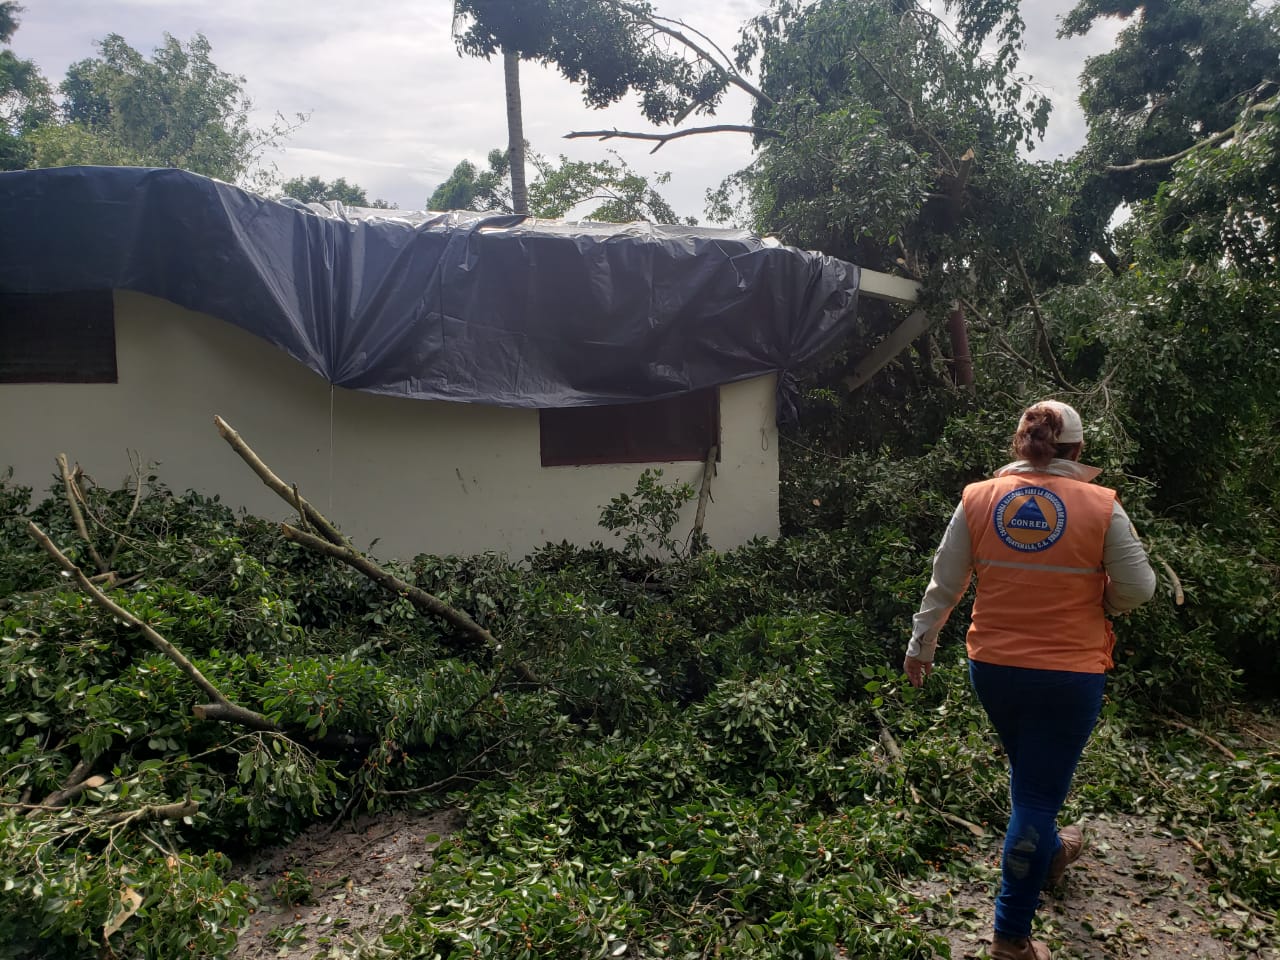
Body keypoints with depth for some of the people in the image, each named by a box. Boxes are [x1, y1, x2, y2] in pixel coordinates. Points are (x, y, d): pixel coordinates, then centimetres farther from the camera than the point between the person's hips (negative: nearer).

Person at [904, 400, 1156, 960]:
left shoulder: (977, 499, -6)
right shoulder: (1101, 506, -11)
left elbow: (944, 583, 0)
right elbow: (1137, 589, -7)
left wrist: (921, 645, 12)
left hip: (993, 667, 3)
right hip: (1071, 673, -3)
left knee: (1027, 771, 28)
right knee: (1037, 795, 8)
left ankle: (1048, 852, 56)